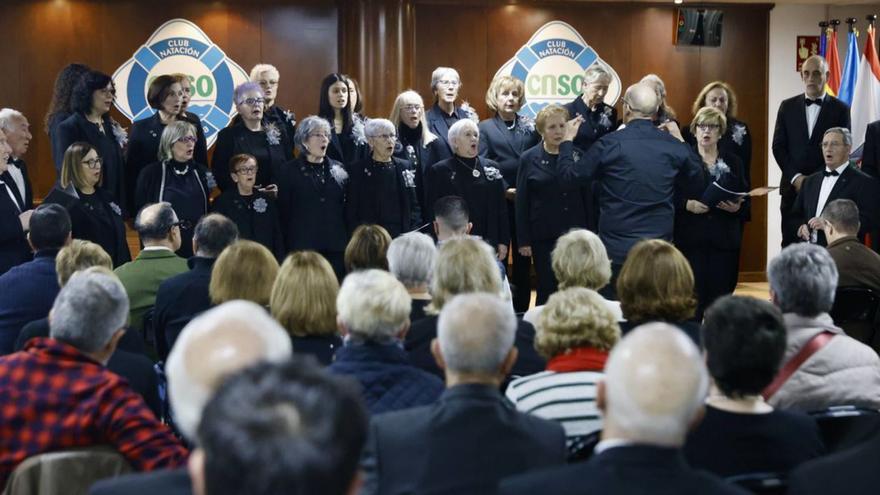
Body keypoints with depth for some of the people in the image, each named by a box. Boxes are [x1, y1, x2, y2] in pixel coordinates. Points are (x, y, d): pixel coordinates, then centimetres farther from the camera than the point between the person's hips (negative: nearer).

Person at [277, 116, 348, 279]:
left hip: (335, 247, 3)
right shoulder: (291, 171, 4)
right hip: (303, 247, -3)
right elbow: (284, 211, 2)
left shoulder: (338, 169, 12)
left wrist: (346, 240, 7)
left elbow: (345, 207, 13)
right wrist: (288, 244, -2)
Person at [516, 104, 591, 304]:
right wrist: (523, 241, -2)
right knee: (547, 290, 5)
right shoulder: (529, 159, 1)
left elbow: (588, 197, 6)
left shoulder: (577, 156, 3)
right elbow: (522, 203, 1)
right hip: (543, 237, -1)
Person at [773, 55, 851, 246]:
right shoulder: (787, 106, 9)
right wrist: (795, 177, -6)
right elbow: (778, 146, 6)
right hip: (793, 187, 2)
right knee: (790, 244, 1)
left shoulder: (840, 109, 3)